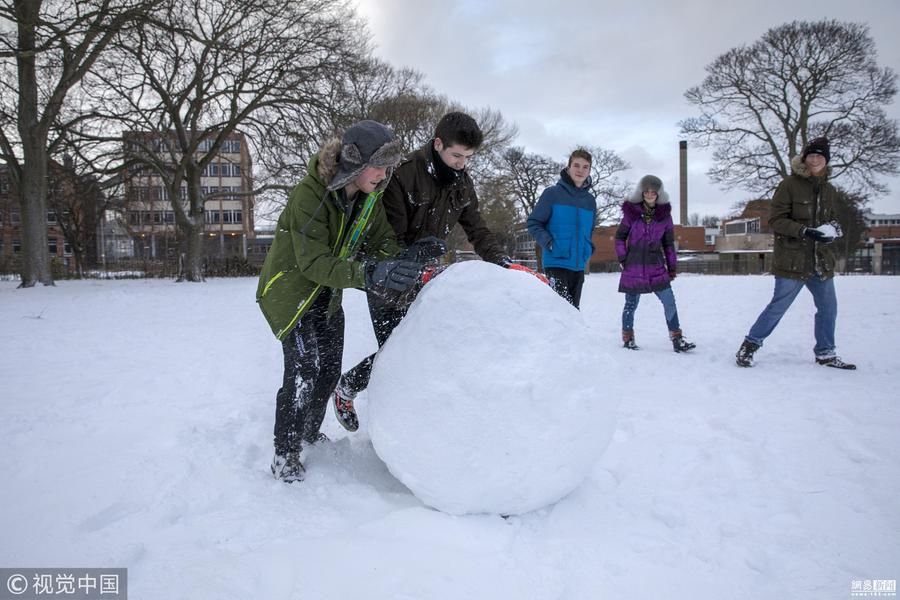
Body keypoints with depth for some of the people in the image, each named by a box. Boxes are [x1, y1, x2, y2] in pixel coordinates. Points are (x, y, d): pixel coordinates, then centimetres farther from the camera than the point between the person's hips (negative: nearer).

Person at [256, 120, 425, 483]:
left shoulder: (369, 197, -8)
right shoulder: (309, 195, -30)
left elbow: (383, 242, -5)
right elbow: (314, 262, -36)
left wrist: (396, 269, -27)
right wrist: (368, 274, -49)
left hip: (327, 295, 7)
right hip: (289, 290, -7)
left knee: (329, 368, 11)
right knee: (303, 369, -14)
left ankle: (309, 436, 32)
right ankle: (284, 455, 2)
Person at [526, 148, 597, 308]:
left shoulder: (590, 200, 12)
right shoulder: (552, 193, -3)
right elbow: (533, 223, -2)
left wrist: (589, 249, 8)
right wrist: (548, 242, -16)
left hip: (579, 265, 6)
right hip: (556, 263, -6)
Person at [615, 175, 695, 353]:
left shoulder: (664, 214, 3)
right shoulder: (631, 212, -3)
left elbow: (669, 243, 10)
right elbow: (620, 236, 6)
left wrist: (672, 267, 9)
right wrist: (622, 259, 0)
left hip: (657, 268, 2)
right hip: (634, 268, -2)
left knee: (670, 302, 0)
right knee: (631, 304, 6)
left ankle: (677, 339, 10)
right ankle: (627, 339, 21)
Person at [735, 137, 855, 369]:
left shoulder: (829, 190, 11)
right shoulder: (789, 185, -8)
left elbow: (831, 219, 22)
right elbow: (775, 220, -12)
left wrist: (833, 229, -2)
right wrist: (805, 231, -23)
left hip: (821, 260, 7)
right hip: (792, 260, -7)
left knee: (828, 307, 12)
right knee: (779, 305, -5)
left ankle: (825, 353, 28)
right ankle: (750, 345, 10)